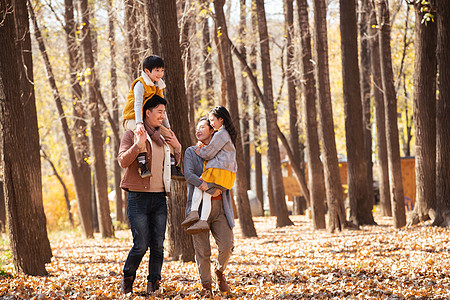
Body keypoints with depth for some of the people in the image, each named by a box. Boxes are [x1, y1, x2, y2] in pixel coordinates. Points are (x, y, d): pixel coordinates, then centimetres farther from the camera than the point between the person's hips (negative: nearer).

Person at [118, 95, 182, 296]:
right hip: (138, 197, -5)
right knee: (141, 245, -7)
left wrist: (177, 148, 8)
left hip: (159, 198, 5)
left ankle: (153, 284, 7)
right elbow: (123, 161, -11)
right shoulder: (132, 134, 1)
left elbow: (175, 167, 25)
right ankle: (128, 278, 15)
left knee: (158, 245, 0)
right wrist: (139, 145, -23)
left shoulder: (162, 138, 17)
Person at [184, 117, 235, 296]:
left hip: (219, 207, 1)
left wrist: (218, 190, -12)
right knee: (202, 249, -4)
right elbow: (189, 175, -6)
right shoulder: (191, 152, 11)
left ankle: (220, 271, 18)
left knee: (227, 246, -10)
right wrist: (205, 186, -23)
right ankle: (206, 285, 8)